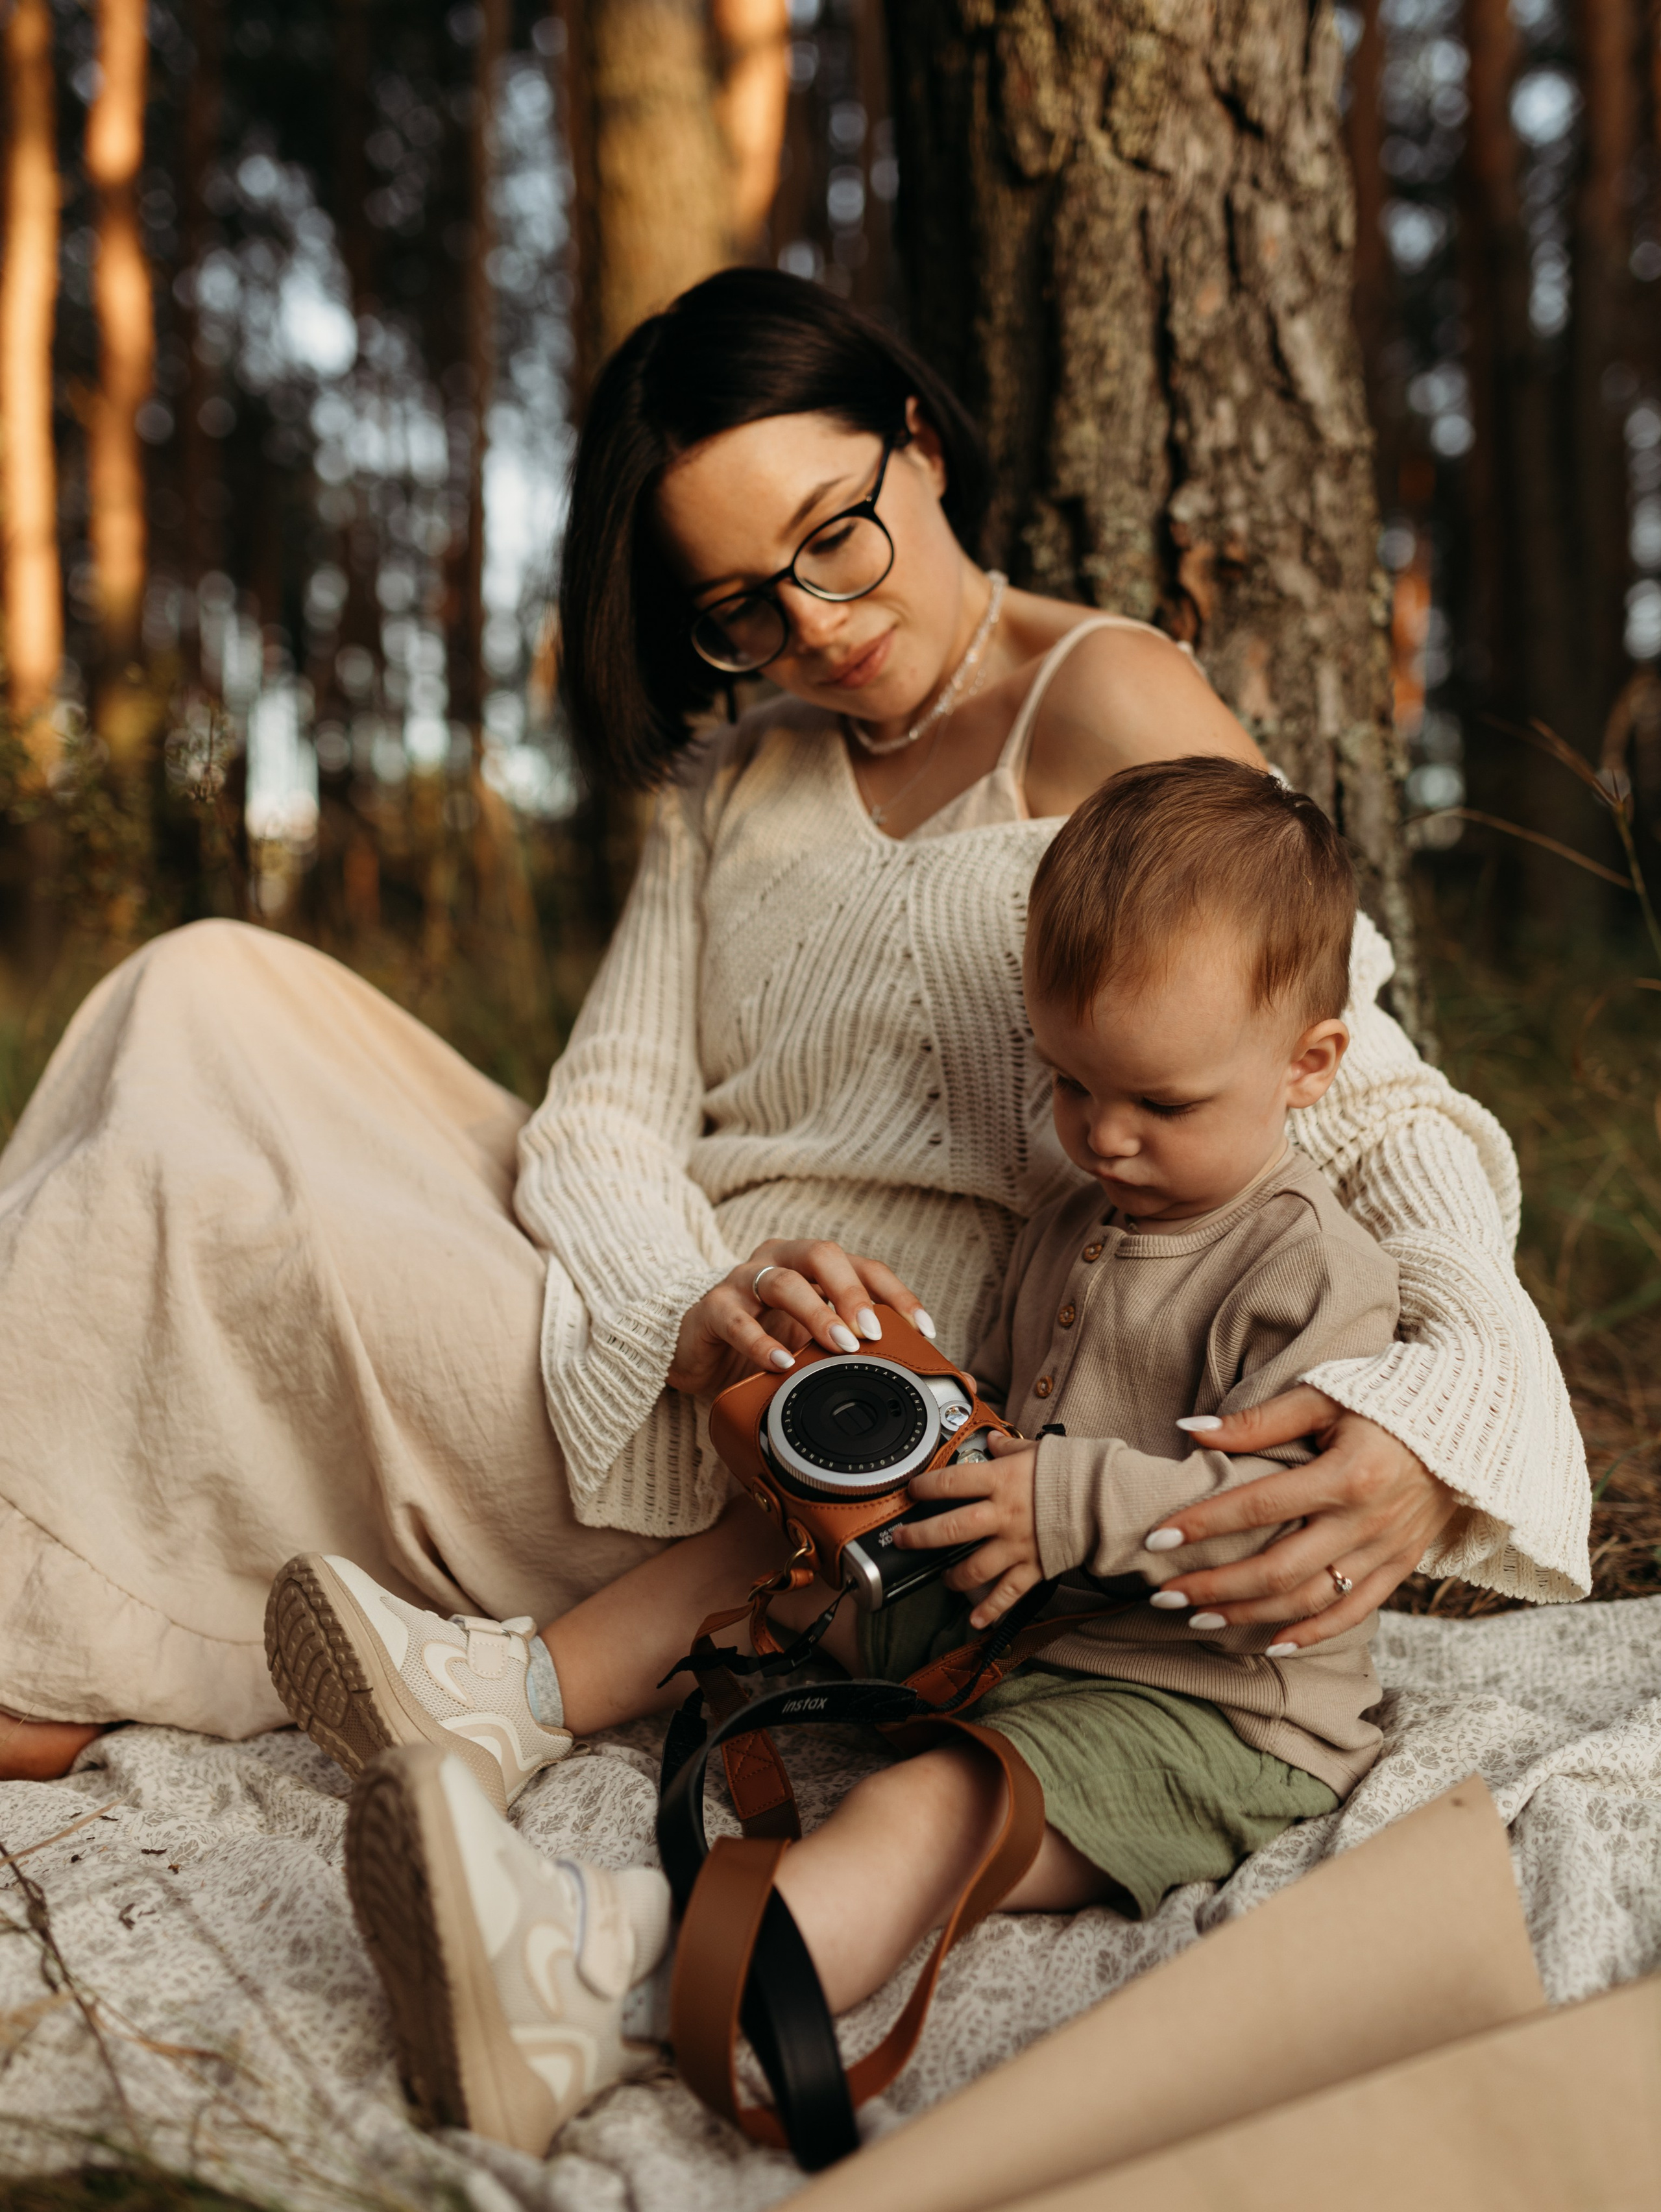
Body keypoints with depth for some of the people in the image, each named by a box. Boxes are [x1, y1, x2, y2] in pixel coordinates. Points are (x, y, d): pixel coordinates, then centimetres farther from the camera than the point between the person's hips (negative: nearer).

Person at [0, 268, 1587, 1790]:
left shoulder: (1116, 710, -7)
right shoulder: (732, 781, 14)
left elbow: (1366, 1096, -13)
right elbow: (604, 1112, 3)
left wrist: (1441, 1417, -33)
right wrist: (698, 1309, -21)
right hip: (659, 1371, 7)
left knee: (190, 1189, -13)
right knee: (214, 995, 0)